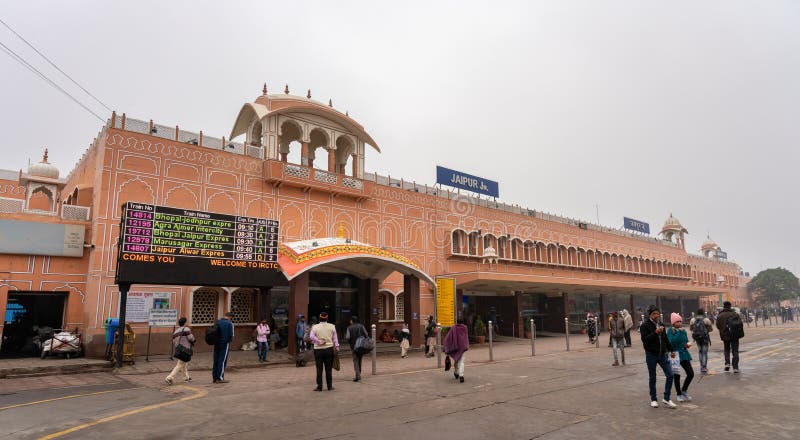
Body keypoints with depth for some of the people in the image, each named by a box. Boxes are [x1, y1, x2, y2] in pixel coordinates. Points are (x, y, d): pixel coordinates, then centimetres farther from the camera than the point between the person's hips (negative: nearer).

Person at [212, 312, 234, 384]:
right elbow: (231, 335, -11)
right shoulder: (229, 323, -10)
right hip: (225, 343, -6)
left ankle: (214, 378, 14)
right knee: (222, 361, -1)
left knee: (216, 361, 10)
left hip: (216, 343, 6)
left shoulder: (217, 322, 7)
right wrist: (230, 339, 9)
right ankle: (220, 378, -1)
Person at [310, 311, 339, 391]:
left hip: (318, 350, -1)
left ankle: (319, 386, 7)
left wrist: (319, 342, -8)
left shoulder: (315, 327, -1)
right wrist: (336, 348, 6)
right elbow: (335, 338, 3)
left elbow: (311, 337, -15)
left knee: (319, 369, 5)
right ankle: (330, 386, 11)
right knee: (329, 369, 7)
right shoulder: (332, 326, 3)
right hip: (329, 349, 1)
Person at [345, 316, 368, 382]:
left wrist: (345, 335, 10)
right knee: (359, 360, 15)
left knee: (355, 361, 1)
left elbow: (347, 337, -10)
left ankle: (358, 375, -13)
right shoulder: (361, 326, 4)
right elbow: (366, 335, -3)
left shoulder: (349, 328, -2)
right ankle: (359, 375, 21)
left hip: (354, 346, -3)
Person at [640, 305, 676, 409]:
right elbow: (645, 339, -20)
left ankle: (666, 398, 11)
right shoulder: (644, 325, -9)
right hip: (651, 355, -5)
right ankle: (653, 399, 19)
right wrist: (655, 332, -28)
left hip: (662, 354, 5)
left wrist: (671, 350, 22)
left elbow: (665, 339, 21)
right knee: (652, 378, 5)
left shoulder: (660, 324, 10)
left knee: (670, 375, -2)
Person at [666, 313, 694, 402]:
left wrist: (687, 344, -2)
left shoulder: (683, 331, 8)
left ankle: (684, 390, 26)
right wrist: (679, 332, -21)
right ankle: (679, 394, 21)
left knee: (691, 374, 3)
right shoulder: (670, 330, -9)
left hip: (684, 353, 5)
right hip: (675, 354, -5)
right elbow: (671, 342, -21)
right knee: (676, 375, 3)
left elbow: (686, 341, 21)